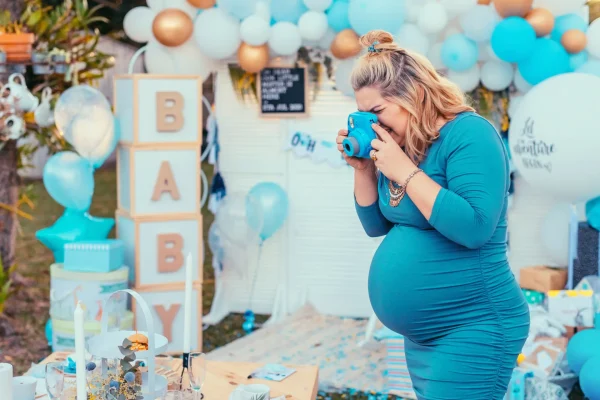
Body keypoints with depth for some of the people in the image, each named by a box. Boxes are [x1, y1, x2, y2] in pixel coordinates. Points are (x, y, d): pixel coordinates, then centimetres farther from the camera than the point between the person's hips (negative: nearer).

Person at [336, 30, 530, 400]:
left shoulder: (469, 134, -17)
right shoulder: (400, 144, 7)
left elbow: (474, 228, -28)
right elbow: (376, 226, 13)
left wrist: (405, 172, -24)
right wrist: (363, 169, -3)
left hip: (472, 329, -9)